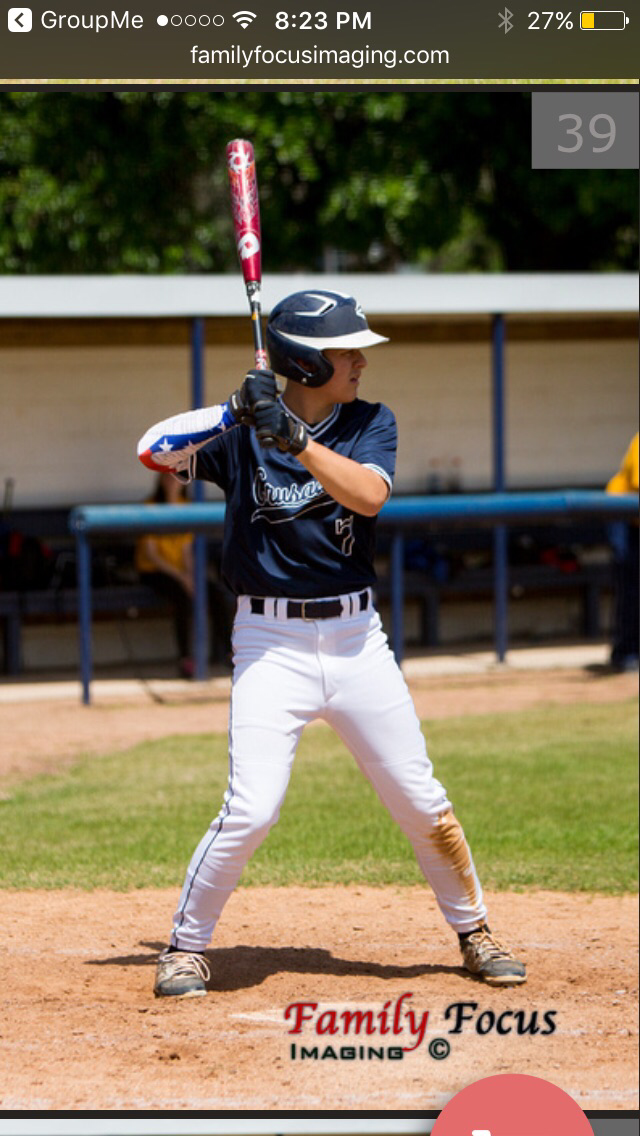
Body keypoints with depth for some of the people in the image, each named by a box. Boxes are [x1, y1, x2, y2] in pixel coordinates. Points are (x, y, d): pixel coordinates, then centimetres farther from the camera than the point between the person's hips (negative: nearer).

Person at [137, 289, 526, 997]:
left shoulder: (370, 423, 4)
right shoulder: (242, 432, -1)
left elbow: (368, 493, -16)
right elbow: (152, 450, -12)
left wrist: (294, 437, -27)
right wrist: (237, 411, -20)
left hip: (355, 638, 3)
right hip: (271, 642, -3)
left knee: (421, 802, 6)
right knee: (250, 811, -14)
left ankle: (473, 932, 24)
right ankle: (186, 946, 3)